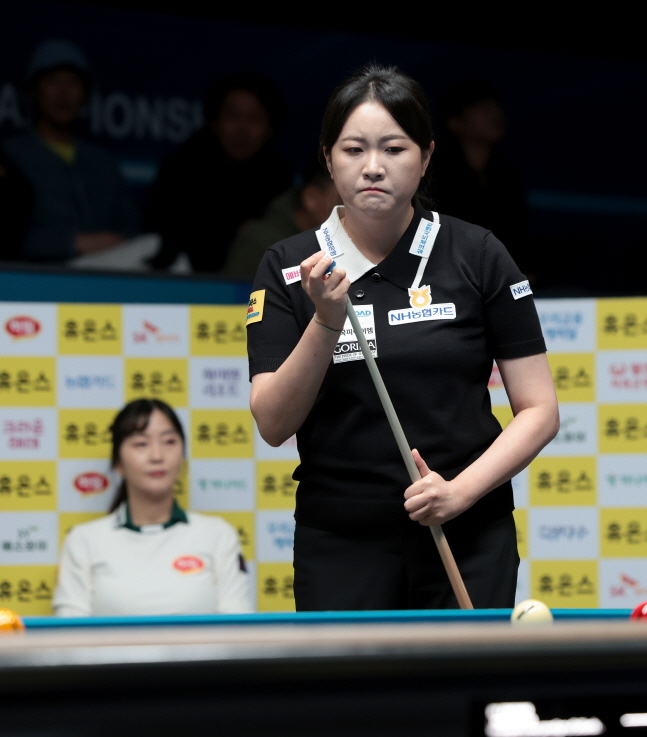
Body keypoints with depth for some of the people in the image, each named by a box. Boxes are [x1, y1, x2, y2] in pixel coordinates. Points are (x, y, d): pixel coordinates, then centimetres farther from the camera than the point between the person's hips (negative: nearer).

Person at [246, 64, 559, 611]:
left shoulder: (478, 257, 0)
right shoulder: (289, 268, 2)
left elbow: (539, 411, 0)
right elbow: (273, 426, -6)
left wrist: (460, 490, -14)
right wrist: (327, 321, -20)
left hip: (469, 546, 0)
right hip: (339, 546, 0)